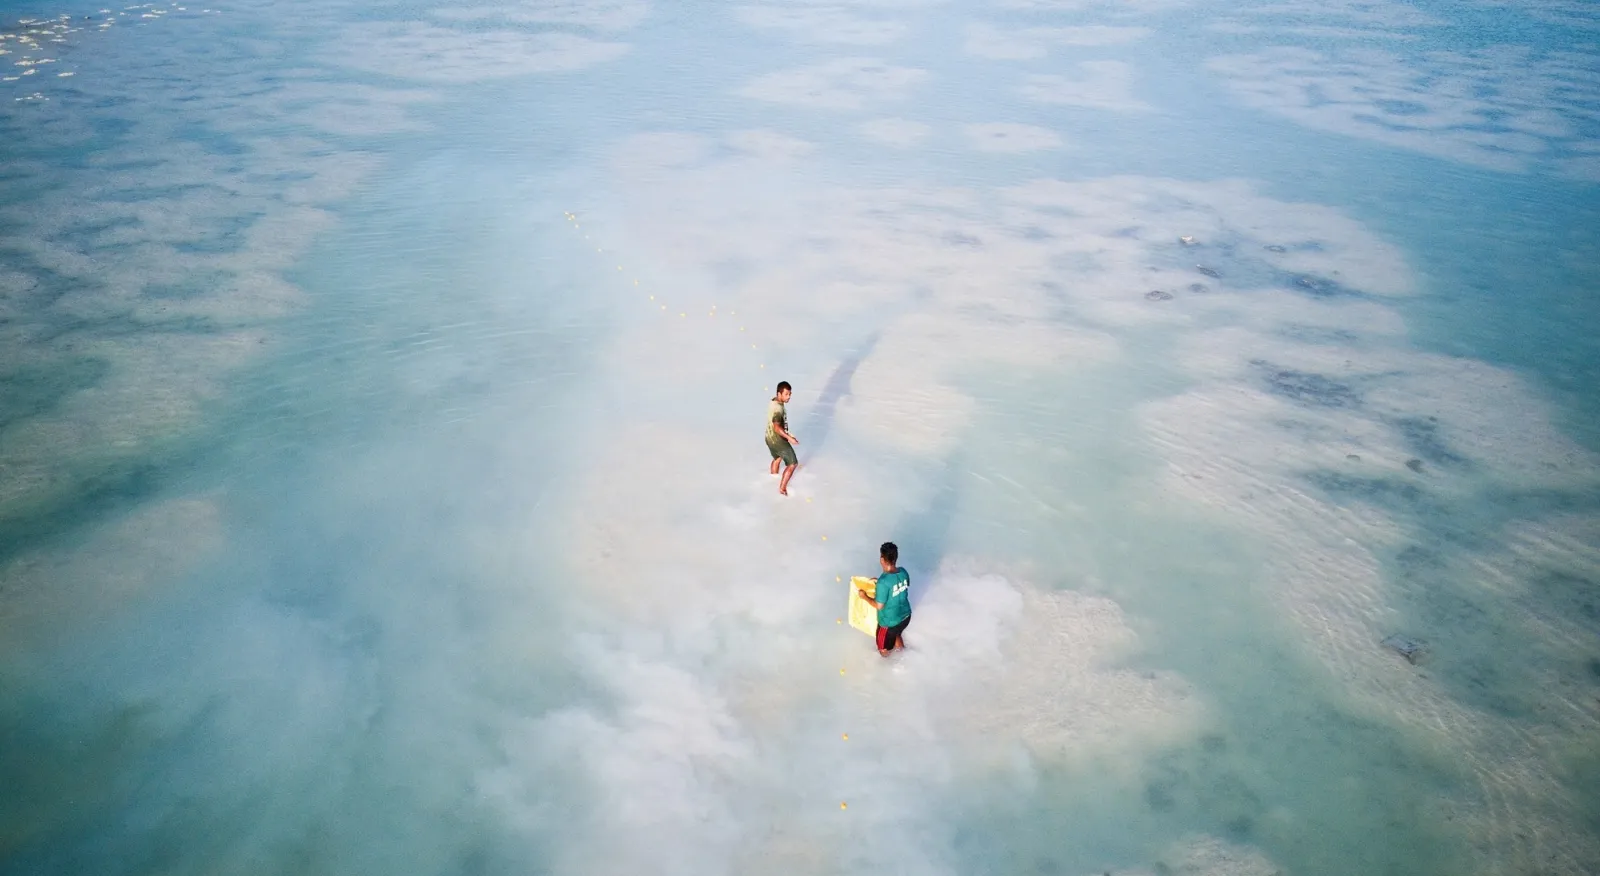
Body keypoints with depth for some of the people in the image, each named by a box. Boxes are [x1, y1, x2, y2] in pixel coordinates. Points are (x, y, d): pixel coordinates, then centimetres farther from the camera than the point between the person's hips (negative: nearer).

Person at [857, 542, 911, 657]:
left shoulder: (883, 582, -34)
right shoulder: (903, 572, -13)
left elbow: (879, 606, -25)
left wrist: (865, 596, -10)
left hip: (889, 621, -7)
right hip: (905, 615, 7)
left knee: (883, 648, 23)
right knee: (896, 634, 38)